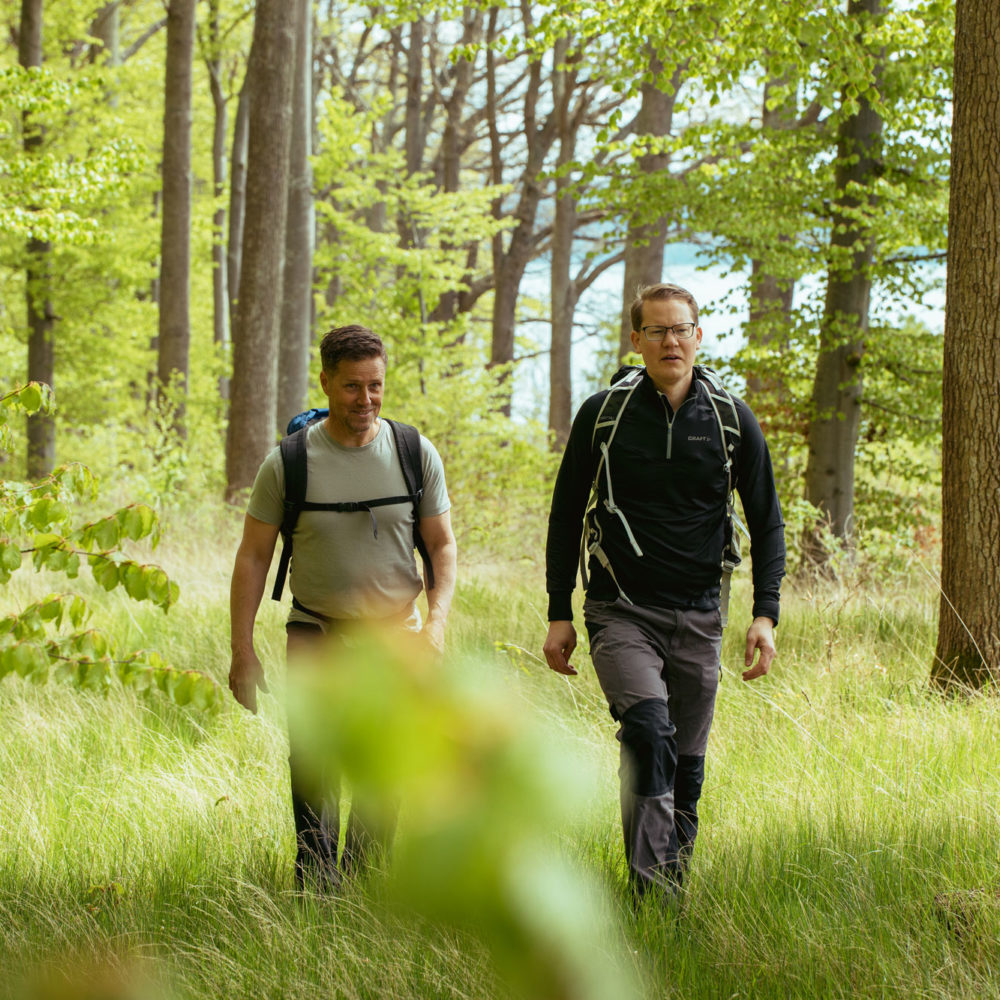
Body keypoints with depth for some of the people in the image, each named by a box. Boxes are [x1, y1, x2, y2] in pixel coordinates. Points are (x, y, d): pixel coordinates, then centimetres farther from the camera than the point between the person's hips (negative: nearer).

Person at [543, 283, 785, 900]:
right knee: (649, 728, -25)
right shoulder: (602, 415, 1)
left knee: (687, 766, 6)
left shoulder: (732, 421, 4)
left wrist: (766, 615, -2)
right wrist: (559, 614, 6)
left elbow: (767, 522, 9)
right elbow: (566, 517, 9)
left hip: (697, 617, 3)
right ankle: (652, 892, -26)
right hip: (620, 611, -2)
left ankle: (674, 887, 21)